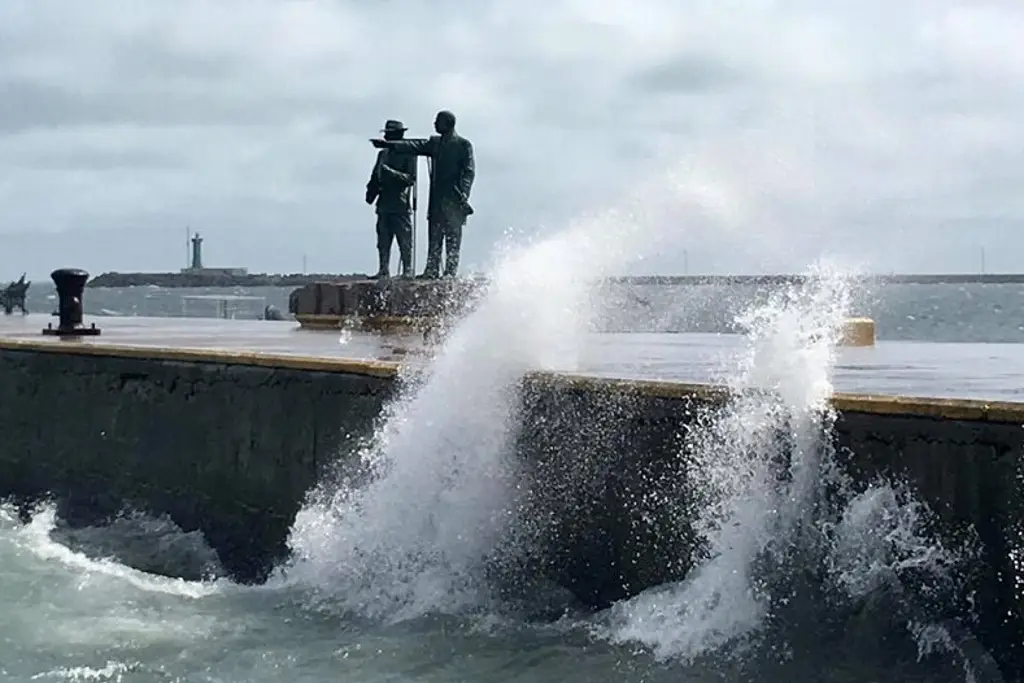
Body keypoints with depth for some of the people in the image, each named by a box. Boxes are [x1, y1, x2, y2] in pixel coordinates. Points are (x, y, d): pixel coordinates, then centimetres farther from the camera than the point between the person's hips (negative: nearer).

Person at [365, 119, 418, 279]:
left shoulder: (408, 154, -3)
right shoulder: (383, 154, 18)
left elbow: (411, 179, -10)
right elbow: (375, 176, 22)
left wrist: (391, 173, -21)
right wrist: (371, 191, 5)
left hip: (401, 206, -7)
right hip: (384, 204, 7)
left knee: (405, 241, -4)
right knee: (383, 241, 5)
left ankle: (407, 272, 0)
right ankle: (383, 271, 9)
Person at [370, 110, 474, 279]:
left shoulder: (464, 145, -2)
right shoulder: (434, 142, 17)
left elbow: (469, 171, -8)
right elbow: (414, 146, 11)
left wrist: (463, 193, -20)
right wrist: (388, 144, 2)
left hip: (454, 199, -6)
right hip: (437, 198, 6)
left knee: (453, 236, -5)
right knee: (434, 235, 5)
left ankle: (451, 271, -4)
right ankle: (432, 270, 8)